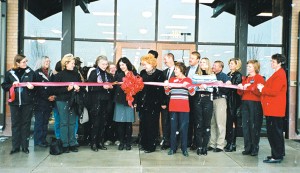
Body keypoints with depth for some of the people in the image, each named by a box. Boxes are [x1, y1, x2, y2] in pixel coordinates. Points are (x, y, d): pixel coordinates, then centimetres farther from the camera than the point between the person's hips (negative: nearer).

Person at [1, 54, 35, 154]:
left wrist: (32, 87, -15)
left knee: (26, 124, 6)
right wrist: (12, 85, -12)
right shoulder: (9, 73, 3)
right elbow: (4, 86, 6)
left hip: (27, 103, -1)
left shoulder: (30, 72, 0)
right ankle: (15, 147, 17)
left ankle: (25, 146, 15)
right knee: (15, 124, 7)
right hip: (14, 103, 1)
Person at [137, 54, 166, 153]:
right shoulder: (142, 73, 11)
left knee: (152, 125, 1)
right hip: (143, 103, 6)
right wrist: (137, 101, 9)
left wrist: (162, 103, -13)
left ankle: (151, 146, 11)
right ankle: (144, 144, 23)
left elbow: (161, 89, -11)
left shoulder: (159, 74, -8)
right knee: (143, 124, 11)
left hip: (154, 104, -6)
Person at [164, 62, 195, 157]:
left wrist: (188, 85, -17)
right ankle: (173, 148, 13)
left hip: (184, 108, -3)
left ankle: (184, 148, 9)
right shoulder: (171, 79, 12)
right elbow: (167, 93, 11)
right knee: (173, 128, 6)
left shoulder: (188, 80, 4)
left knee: (184, 128, 0)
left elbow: (192, 93, -1)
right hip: (173, 107, 3)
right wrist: (166, 86, -8)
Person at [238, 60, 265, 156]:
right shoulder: (245, 79, 19)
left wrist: (250, 87, -19)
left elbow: (259, 92, -10)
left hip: (255, 104, -6)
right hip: (245, 103, 6)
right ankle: (247, 148, 10)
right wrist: (240, 88, -2)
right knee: (245, 126, 2)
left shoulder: (259, 78, 1)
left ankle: (255, 149, 4)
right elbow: (240, 93, 18)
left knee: (254, 126, -5)